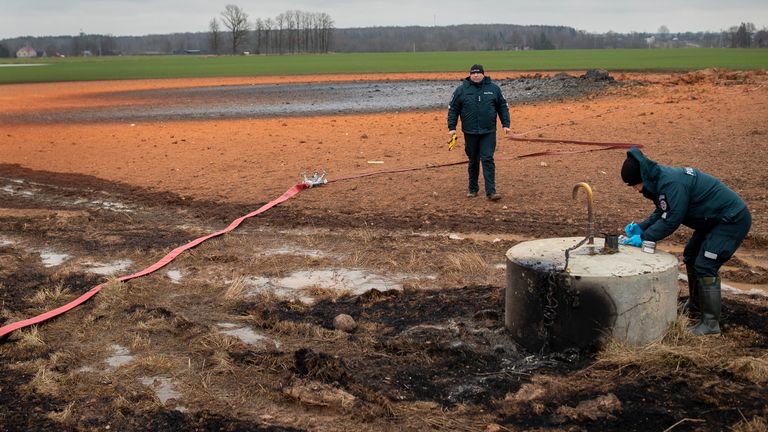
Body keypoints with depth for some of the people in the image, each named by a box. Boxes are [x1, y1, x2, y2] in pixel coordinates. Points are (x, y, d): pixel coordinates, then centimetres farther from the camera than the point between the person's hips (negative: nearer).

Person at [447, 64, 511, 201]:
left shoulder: (493, 88, 4)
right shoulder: (461, 90, 1)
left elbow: (503, 107, 10)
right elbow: (453, 109, 5)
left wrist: (505, 124, 3)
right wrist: (452, 127, -2)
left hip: (488, 132, -1)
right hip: (470, 132, 1)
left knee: (488, 160, -7)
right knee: (473, 161, 10)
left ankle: (491, 191, -8)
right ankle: (473, 189, 25)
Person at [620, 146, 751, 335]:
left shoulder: (671, 183, -29)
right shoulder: (662, 178, 3)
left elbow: (671, 220, -26)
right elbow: (662, 213, 11)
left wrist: (643, 238, -20)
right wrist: (641, 227, -1)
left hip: (733, 220, -11)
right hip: (716, 219, 11)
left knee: (705, 266, -13)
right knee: (691, 256, 20)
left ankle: (710, 323, -6)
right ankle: (696, 303, 38)